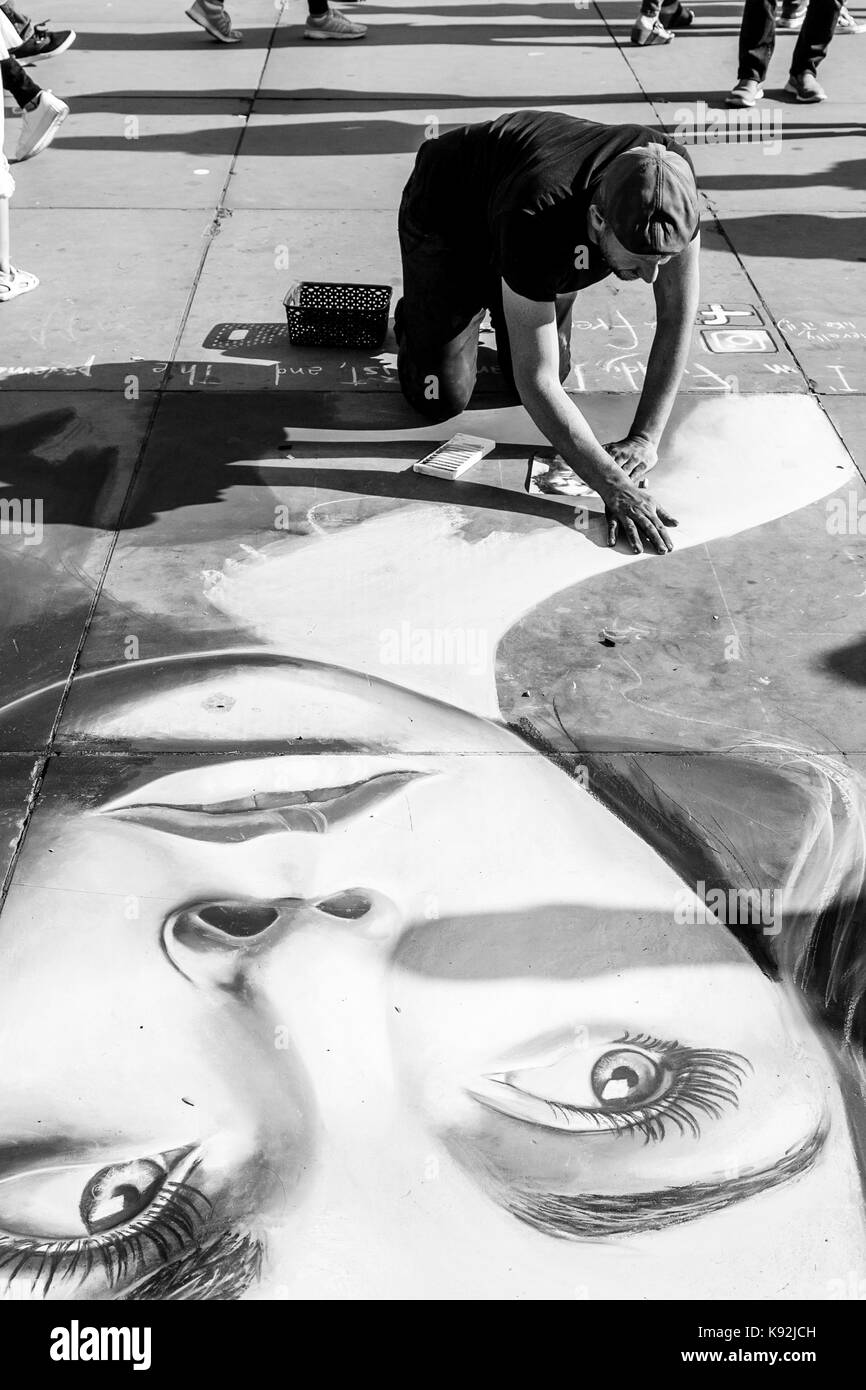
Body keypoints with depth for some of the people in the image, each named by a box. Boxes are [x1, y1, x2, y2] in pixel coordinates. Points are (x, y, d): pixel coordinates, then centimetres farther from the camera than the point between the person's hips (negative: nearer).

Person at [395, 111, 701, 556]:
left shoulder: (671, 178, -34)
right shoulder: (535, 219, -47)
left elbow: (679, 314, -24)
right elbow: (536, 381, -44)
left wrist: (645, 438, -29)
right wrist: (614, 488, -48)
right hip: (446, 214, -4)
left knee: (555, 371, 2)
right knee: (442, 398, -9)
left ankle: (500, 300, 29)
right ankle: (413, 317, 22)